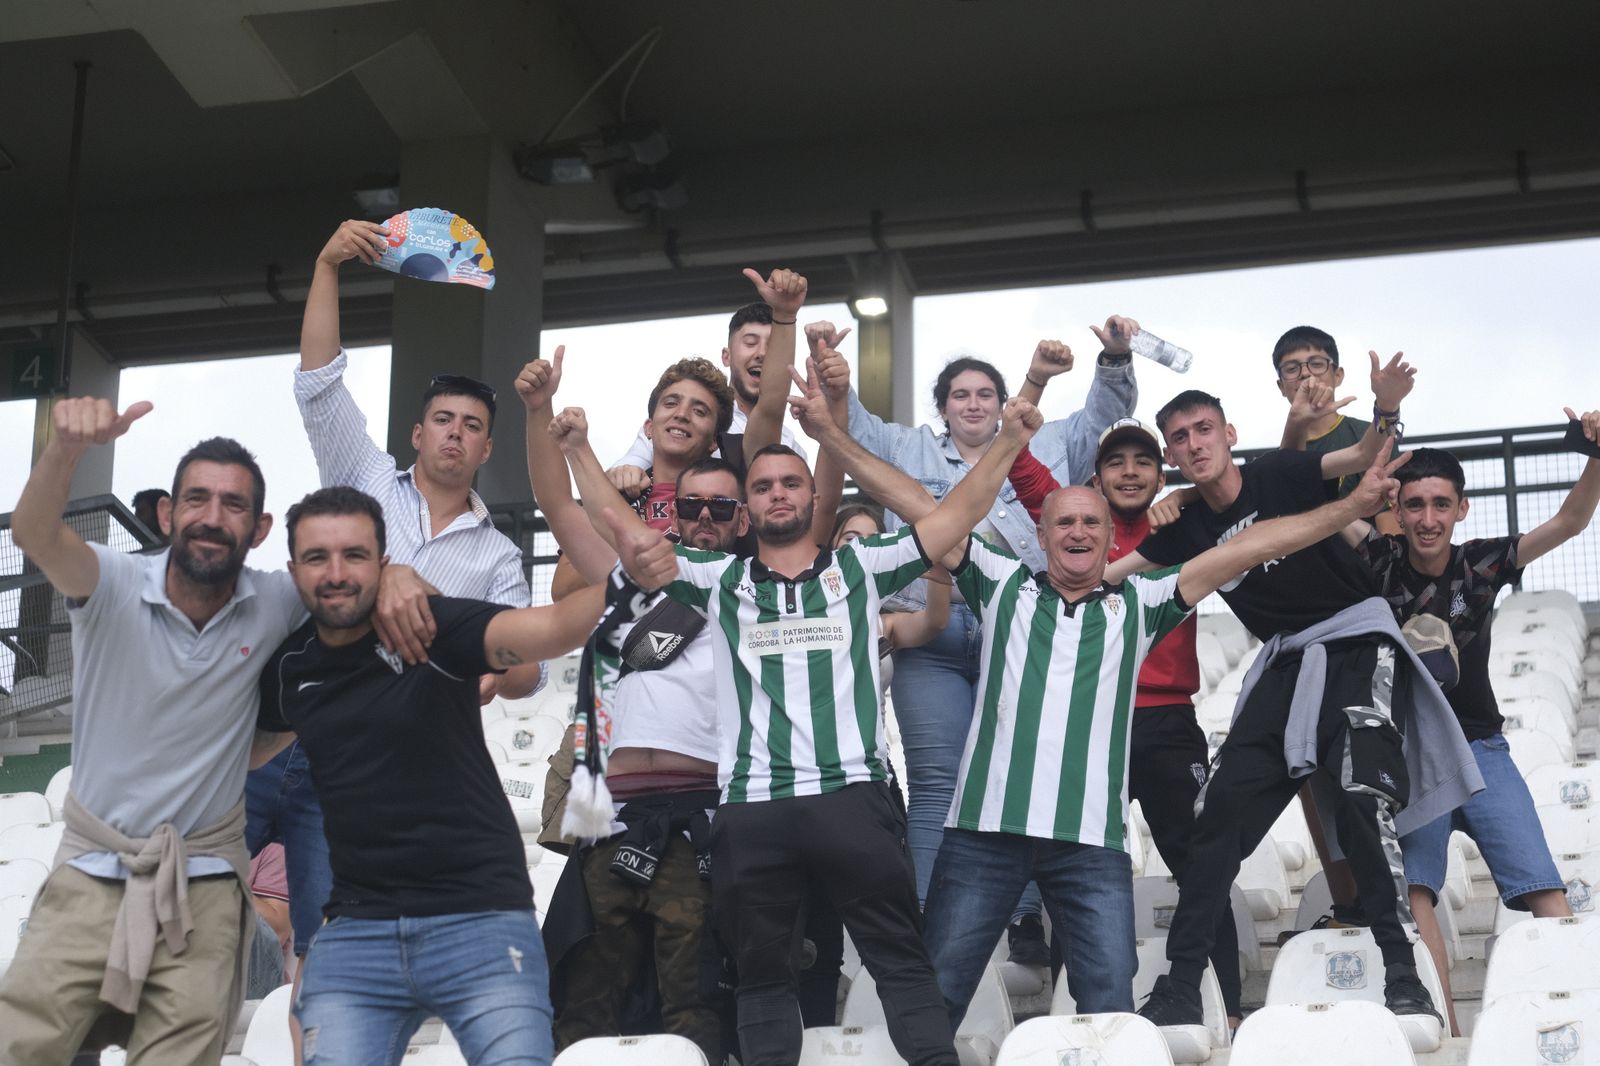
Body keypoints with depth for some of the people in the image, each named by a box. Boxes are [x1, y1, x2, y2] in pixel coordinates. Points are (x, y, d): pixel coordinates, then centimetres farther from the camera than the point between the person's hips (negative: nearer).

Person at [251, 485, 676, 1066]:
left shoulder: (433, 628, -7)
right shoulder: (289, 667, 6)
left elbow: (549, 628, -26)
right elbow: (249, 749, 28)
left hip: (483, 919, -3)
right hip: (356, 932, 3)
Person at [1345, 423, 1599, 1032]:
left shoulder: (1480, 564, 0)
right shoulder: (1379, 560, -2)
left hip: (1480, 749, 2)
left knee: (1544, 891, -13)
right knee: (1413, 890, -21)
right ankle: (1446, 1032, -24)